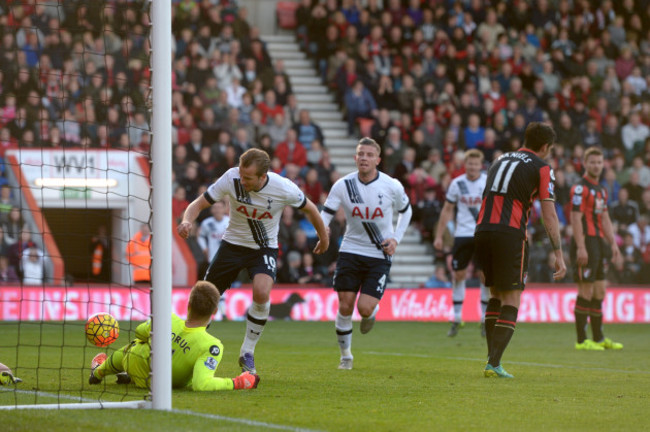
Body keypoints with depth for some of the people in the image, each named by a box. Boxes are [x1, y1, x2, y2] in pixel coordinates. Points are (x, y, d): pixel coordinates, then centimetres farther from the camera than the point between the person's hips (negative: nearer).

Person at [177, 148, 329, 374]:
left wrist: (324, 237, 10)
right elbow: (199, 203, -15)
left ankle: (247, 353, -9)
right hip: (233, 243, 2)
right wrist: (187, 221, -37)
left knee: (261, 293, -28)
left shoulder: (284, 188, -24)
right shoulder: (231, 178, -22)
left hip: (265, 248, -2)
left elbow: (310, 209, -4)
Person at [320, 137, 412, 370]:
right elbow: (325, 214, -6)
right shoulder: (343, 185, -7)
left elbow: (406, 210, 11)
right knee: (345, 307, -3)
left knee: (365, 307, -13)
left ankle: (370, 315, 26)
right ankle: (345, 356, 16)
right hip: (351, 251, 1)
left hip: (380, 255, -1)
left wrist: (396, 238, 0)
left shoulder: (392, 186, -8)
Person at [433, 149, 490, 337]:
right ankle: (456, 319, 10)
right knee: (459, 275, 0)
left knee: (486, 275, -4)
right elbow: (447, 210, 10)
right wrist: (439, 236, 7)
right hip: (462, 235, 1)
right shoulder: (457, 183, 2)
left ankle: (485, 320, 7)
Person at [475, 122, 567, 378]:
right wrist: (558, 254, 0)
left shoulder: (501, 161, 24)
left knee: (496, 294, 18)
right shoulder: (541, 168, 4)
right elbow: (549, 215, -1)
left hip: (482, 230, 6)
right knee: (511, 299, -1)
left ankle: (491, 359, 12)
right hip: (510, 234, -6)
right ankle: (494, 364, -10)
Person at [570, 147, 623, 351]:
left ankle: (599, 338, 18)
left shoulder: (601, 190, 18)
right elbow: (575, 218, -17)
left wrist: (613, 244, 19)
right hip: (586, 242, -9)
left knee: (599, 292, 12)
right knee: (586, 292, -8)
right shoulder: (580, 188, -10)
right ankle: (582, 340, -4)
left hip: (599, 242, 9)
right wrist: (581, 248, -22)